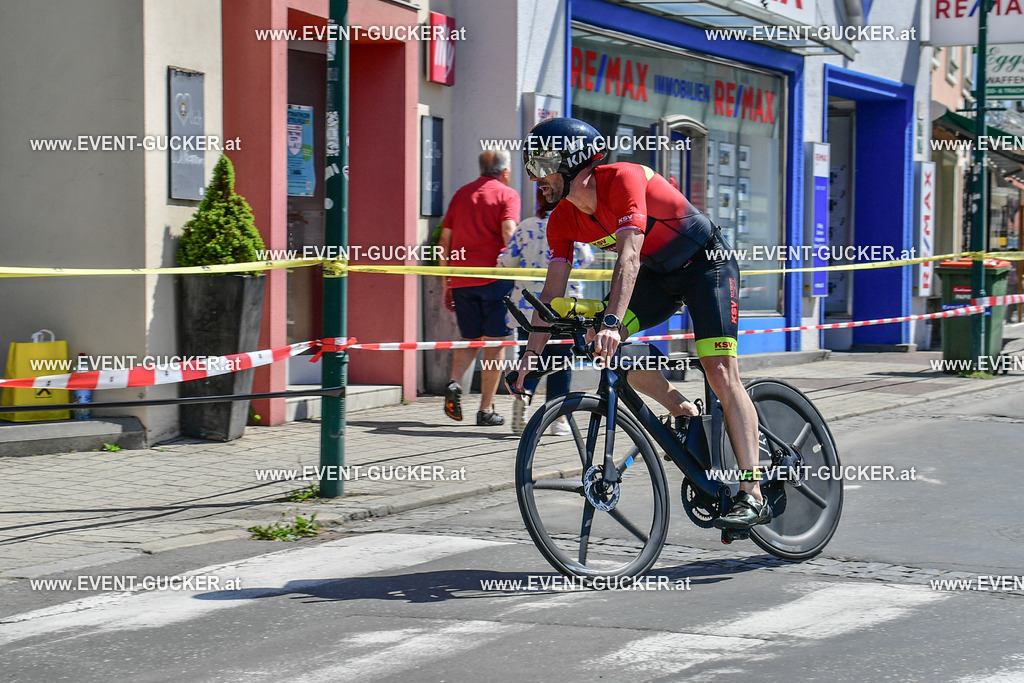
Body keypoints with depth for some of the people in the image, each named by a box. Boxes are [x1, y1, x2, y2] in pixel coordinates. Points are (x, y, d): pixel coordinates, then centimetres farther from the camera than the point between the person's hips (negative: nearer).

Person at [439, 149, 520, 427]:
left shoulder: (461, 193, 16)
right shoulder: (507, 195, 2)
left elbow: (444, 242, 15)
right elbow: (508, 234, -15)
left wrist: (445, 283, 19)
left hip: (461, 279, 4)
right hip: (494, 277, -4)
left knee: (470, 338, 18)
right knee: (494, 342, 4)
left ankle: (454, 383, -8)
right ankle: (486, 409, 3)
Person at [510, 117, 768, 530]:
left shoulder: (623, 179, -29)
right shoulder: (563, 221, -7)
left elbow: (629, 256, -40)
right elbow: (552, 291, -6)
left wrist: (612, 323, -50)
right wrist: (531, 353, -15)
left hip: (707, 263, -7)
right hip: (659, 274, 7)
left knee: (721, 373, -18)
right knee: (598, 339, -15)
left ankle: (753, 497, -20)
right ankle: (684, 412, 3)